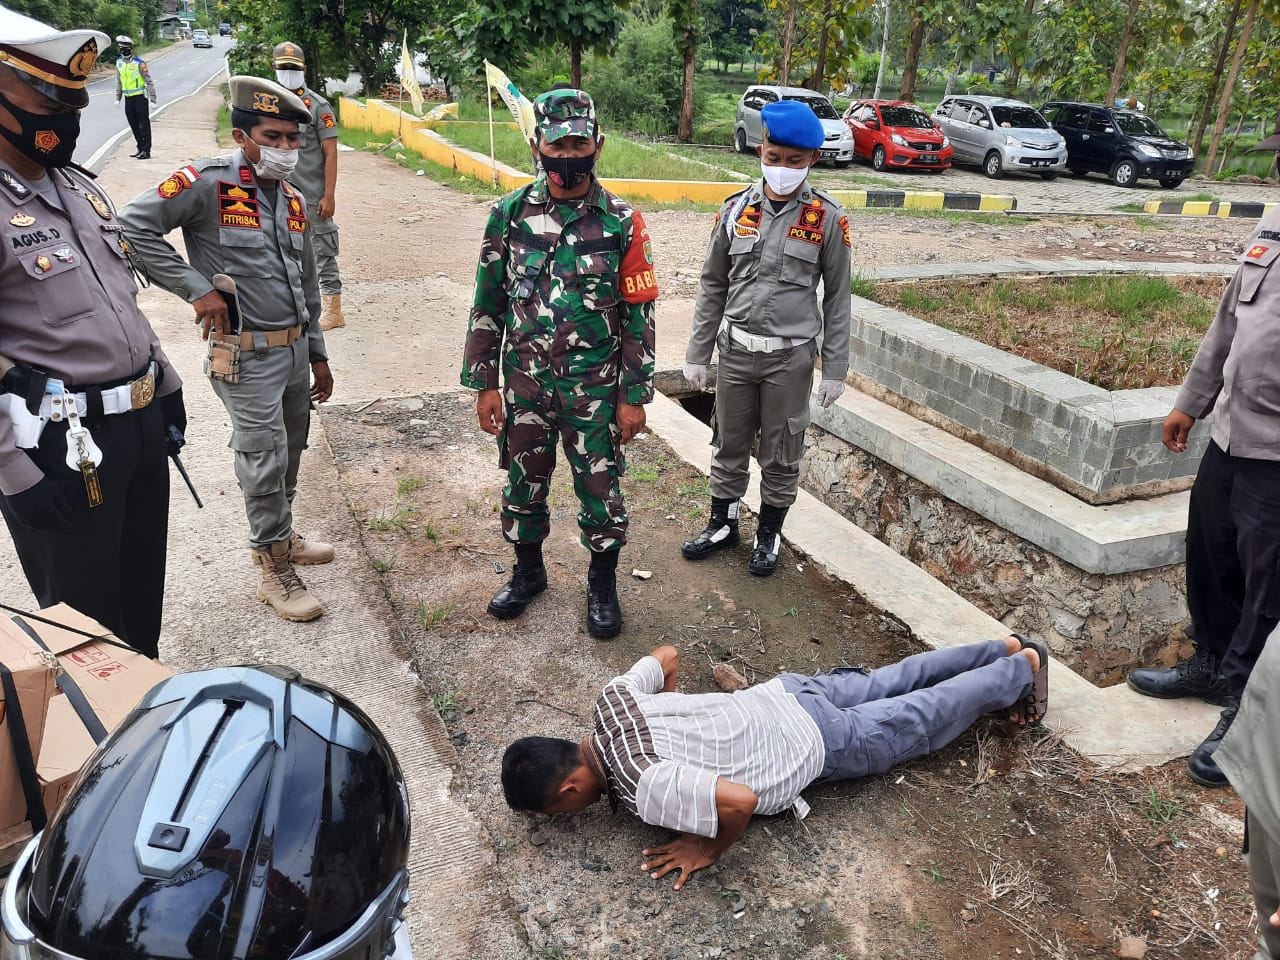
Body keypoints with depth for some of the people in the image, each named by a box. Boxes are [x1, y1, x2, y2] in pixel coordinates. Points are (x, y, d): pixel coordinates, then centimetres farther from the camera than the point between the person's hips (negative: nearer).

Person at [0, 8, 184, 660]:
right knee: (87, 615, 10)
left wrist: (166, 385, 19)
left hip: (142, 423, 8)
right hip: (61, 448, -8)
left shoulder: (80, 187, 11)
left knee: (143, 591, 22)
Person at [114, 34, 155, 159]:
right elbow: (118, 81, 19)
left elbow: (149, 81, -7)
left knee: (144, 124, -5)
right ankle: (140, 147, 20)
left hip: (140, 96, -6)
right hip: (128, 98, 6)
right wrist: (117, 98, 17)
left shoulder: (139, 63, -9)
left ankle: (146, 150, -3)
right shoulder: (119, 62, 10)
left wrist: (153, 99, -12)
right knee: (133, 124, 10)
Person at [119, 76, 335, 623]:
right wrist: (196, 288, -18)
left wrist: (317, 354, 19)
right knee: (264, 463, -2)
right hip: (246, 356, -7)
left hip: (296, 349, 7)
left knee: (289, 456, 18)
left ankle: (281, 536, 38)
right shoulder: (209, 183, -10)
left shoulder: (293, 200, 12)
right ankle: (275, 571, 12)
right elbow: (134, 225, -17)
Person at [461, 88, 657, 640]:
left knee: (600, 489, 9)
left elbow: (638, 314, -4)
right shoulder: (510, 215, -2)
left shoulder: (622, 222, -7)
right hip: (525, 383, 2)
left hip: (594, 387, -2)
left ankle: (603, 584, 30)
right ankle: (528, 572, 39)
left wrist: (635, 395, -5)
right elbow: (488, 305, 3)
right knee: (523, 483, 16)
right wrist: (484, 384, 1)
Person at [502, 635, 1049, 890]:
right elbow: (667, 656, 4)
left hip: (819, 745, -6)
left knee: (929, 716, 16)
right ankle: (1003, 650, 41)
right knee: (888, 684, 25)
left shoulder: (644, 788, -33)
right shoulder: (613, 698, -12)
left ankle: (1023, 666, 36)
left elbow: (740, 799, -41)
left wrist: (709, 851, -23)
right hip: (786, 695, 6)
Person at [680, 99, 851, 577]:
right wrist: (697, 353, 6)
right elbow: (712, 286, 7)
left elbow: (837, 297, -1)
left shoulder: (827, 218, -6)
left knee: (781, 455, 10)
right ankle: (723, 525, 33)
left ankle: (769, 534, 29)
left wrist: (834, 369, -3)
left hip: (791, 357, -2)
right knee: (729, 445, 14)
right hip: (736, 351, 2)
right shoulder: (736, 210, 0)